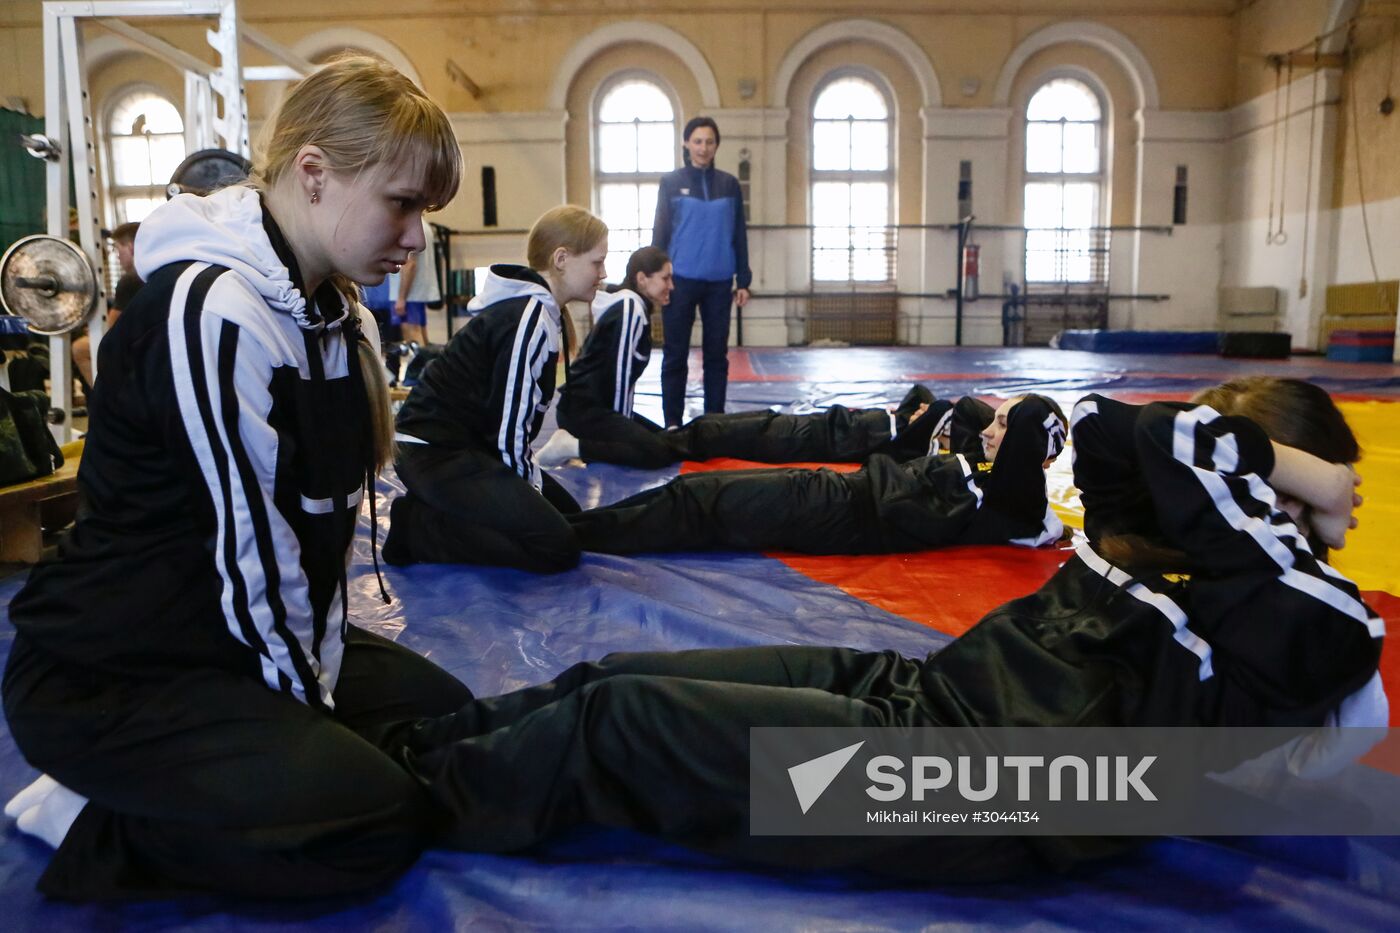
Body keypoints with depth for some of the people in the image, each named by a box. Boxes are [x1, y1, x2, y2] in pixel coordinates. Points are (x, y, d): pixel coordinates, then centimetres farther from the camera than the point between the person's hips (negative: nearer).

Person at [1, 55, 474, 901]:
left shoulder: (323, 304, 3)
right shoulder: (214, 314, -26)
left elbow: (329, 514, 2)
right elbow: (248, 549, -23)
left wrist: (324, 674, -2)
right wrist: (311, 708, -11)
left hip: (242, 641, 9)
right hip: (109, 676, -9)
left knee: (449, 714, 11)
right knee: (379, 820, -16)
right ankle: (88, 825, 0)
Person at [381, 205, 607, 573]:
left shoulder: (535, 308, 11)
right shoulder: (530, 319, -19)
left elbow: (512, 418, 14)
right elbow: (509, 430, -19)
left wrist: (532, 485, 10)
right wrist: (532, 490, -4)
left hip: (466, 443, 10)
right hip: (436, 452, -10)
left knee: (566, 510, 14)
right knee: (558, 545, -15)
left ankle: (432, 510, 11)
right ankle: (417, 529, -7)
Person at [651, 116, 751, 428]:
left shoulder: (729, 184, 7)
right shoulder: (671, 182, 3)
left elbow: (739, 234, 8)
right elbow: (660, 231, 3)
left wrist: (743, 280, 4)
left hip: (719, 282, 2)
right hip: (681, 280, -2)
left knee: (717, 354, 7)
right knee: (675, 355, 2)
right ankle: (672, 423, 9)